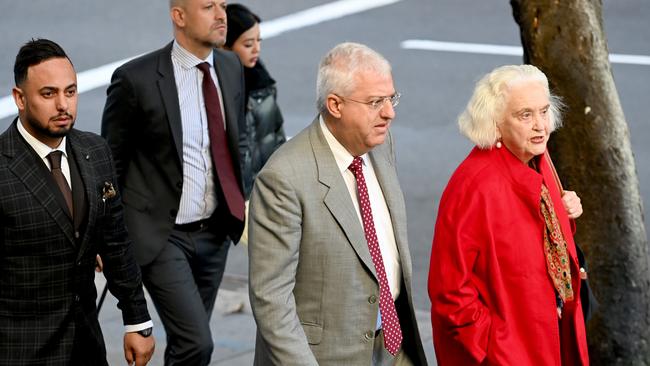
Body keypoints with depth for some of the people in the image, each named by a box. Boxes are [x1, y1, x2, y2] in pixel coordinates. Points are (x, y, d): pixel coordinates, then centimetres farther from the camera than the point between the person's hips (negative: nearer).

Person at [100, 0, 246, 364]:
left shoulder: (231, 67, 3)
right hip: (160, 234, -6)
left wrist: (238, 204, 13)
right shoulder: (137, 78, -15)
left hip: (215, 233, 6)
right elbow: (110, 163, -6)